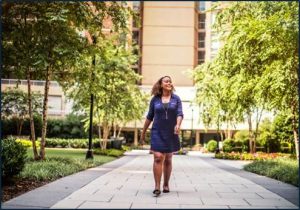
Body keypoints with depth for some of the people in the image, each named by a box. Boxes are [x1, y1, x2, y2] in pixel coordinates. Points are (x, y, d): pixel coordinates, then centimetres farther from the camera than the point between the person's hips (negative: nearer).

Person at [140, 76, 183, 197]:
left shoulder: (176, 99, 2)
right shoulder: (155, 99, 2)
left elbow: (180, 114, -9)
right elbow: (149, 117, 7)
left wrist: (178, 125, -31)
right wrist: (143, 132, 10)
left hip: (171, 134, 1)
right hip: (157, 133, -1)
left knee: (168, 160, 10)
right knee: (158, 158, -14)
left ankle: (166, 184, 24)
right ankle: (157, 187, -11)